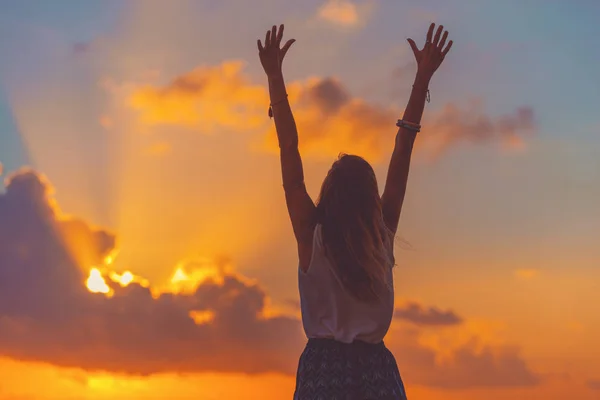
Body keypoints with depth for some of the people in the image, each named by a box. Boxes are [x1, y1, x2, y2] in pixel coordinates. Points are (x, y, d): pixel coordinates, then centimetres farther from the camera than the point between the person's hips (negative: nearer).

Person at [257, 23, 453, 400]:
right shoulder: (384, 235, 4)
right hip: (376, 368, 2)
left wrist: (275, 76, 2)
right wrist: (423, 77, 13)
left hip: (322, 365, -2)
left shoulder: (311, 237, -2)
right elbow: (402, 154, 8)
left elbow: (289, 152, -1)